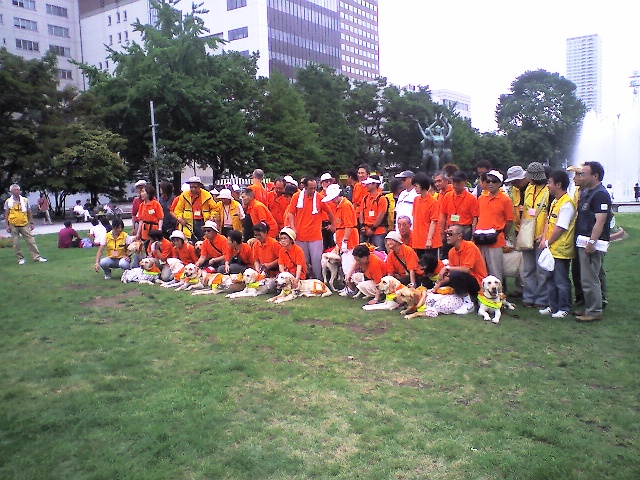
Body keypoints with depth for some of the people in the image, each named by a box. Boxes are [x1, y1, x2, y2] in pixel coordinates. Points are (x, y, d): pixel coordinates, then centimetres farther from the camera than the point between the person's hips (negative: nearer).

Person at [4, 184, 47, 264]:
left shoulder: (25, 200, 5)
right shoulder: (8, 201, 1)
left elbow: (29, 212, 10)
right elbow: (6, 214, 4)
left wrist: (31, 223, 7)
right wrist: (7, 225, -1)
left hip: (24, 224, 1)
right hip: (13, 225, -1)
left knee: (31, 241, -1)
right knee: (16, 244, 4)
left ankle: (36, 257, 1)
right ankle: (20, 259, 14)